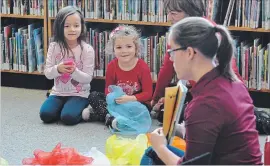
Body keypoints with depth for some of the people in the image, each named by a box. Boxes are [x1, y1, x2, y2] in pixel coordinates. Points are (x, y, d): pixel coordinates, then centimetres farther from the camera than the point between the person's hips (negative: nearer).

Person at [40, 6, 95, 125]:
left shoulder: (87, 49, -11)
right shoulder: (54, 47, -4)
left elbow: (88, 78, -11)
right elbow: (47, 73, -3)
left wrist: (74, 71, -31)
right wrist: (58, 69, -25)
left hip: (79, 94, -3)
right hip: (58, 92, 3)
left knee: (68, 117, -26)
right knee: (45, 115, -19)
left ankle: (84, 109, 6)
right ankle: (64, 106, 10)